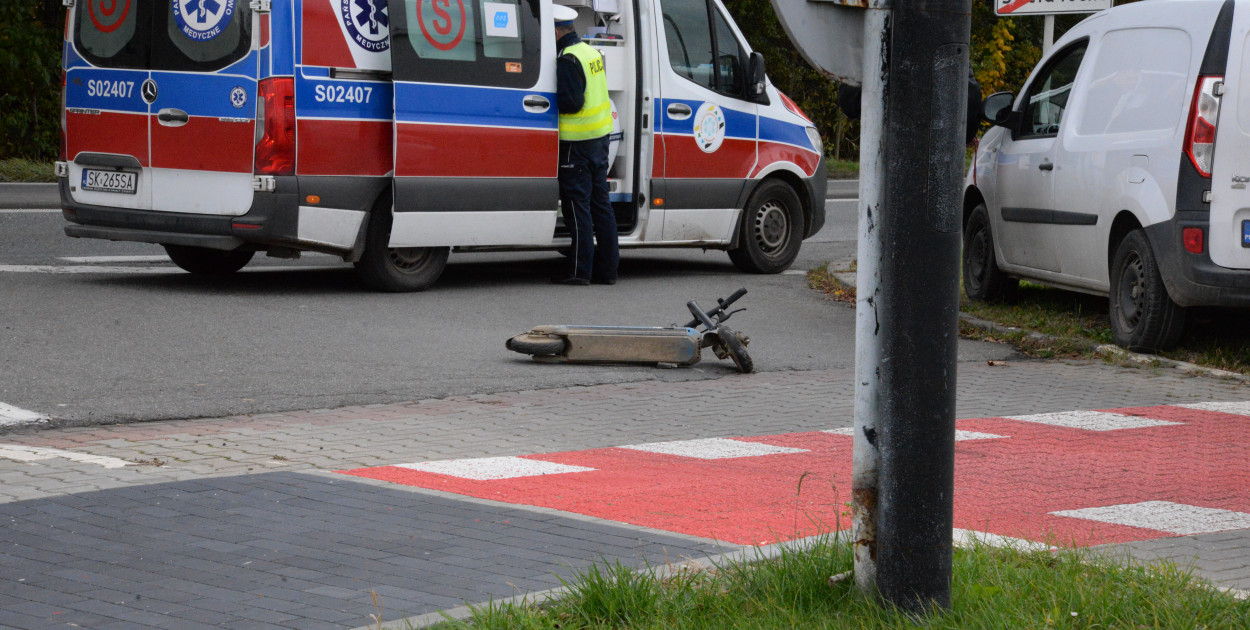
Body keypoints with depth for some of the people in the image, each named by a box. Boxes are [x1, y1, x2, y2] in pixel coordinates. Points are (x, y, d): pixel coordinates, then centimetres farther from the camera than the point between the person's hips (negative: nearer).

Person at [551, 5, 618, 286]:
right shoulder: (591, 52, 13)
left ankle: (579, 270, -2)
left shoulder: (568, 59, -17)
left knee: (577, 205, -4)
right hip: (599, 136, 9)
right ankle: (606, 268, 16)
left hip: (577, 143, -9)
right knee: (599, 203, 12)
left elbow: (571, 102, -22)